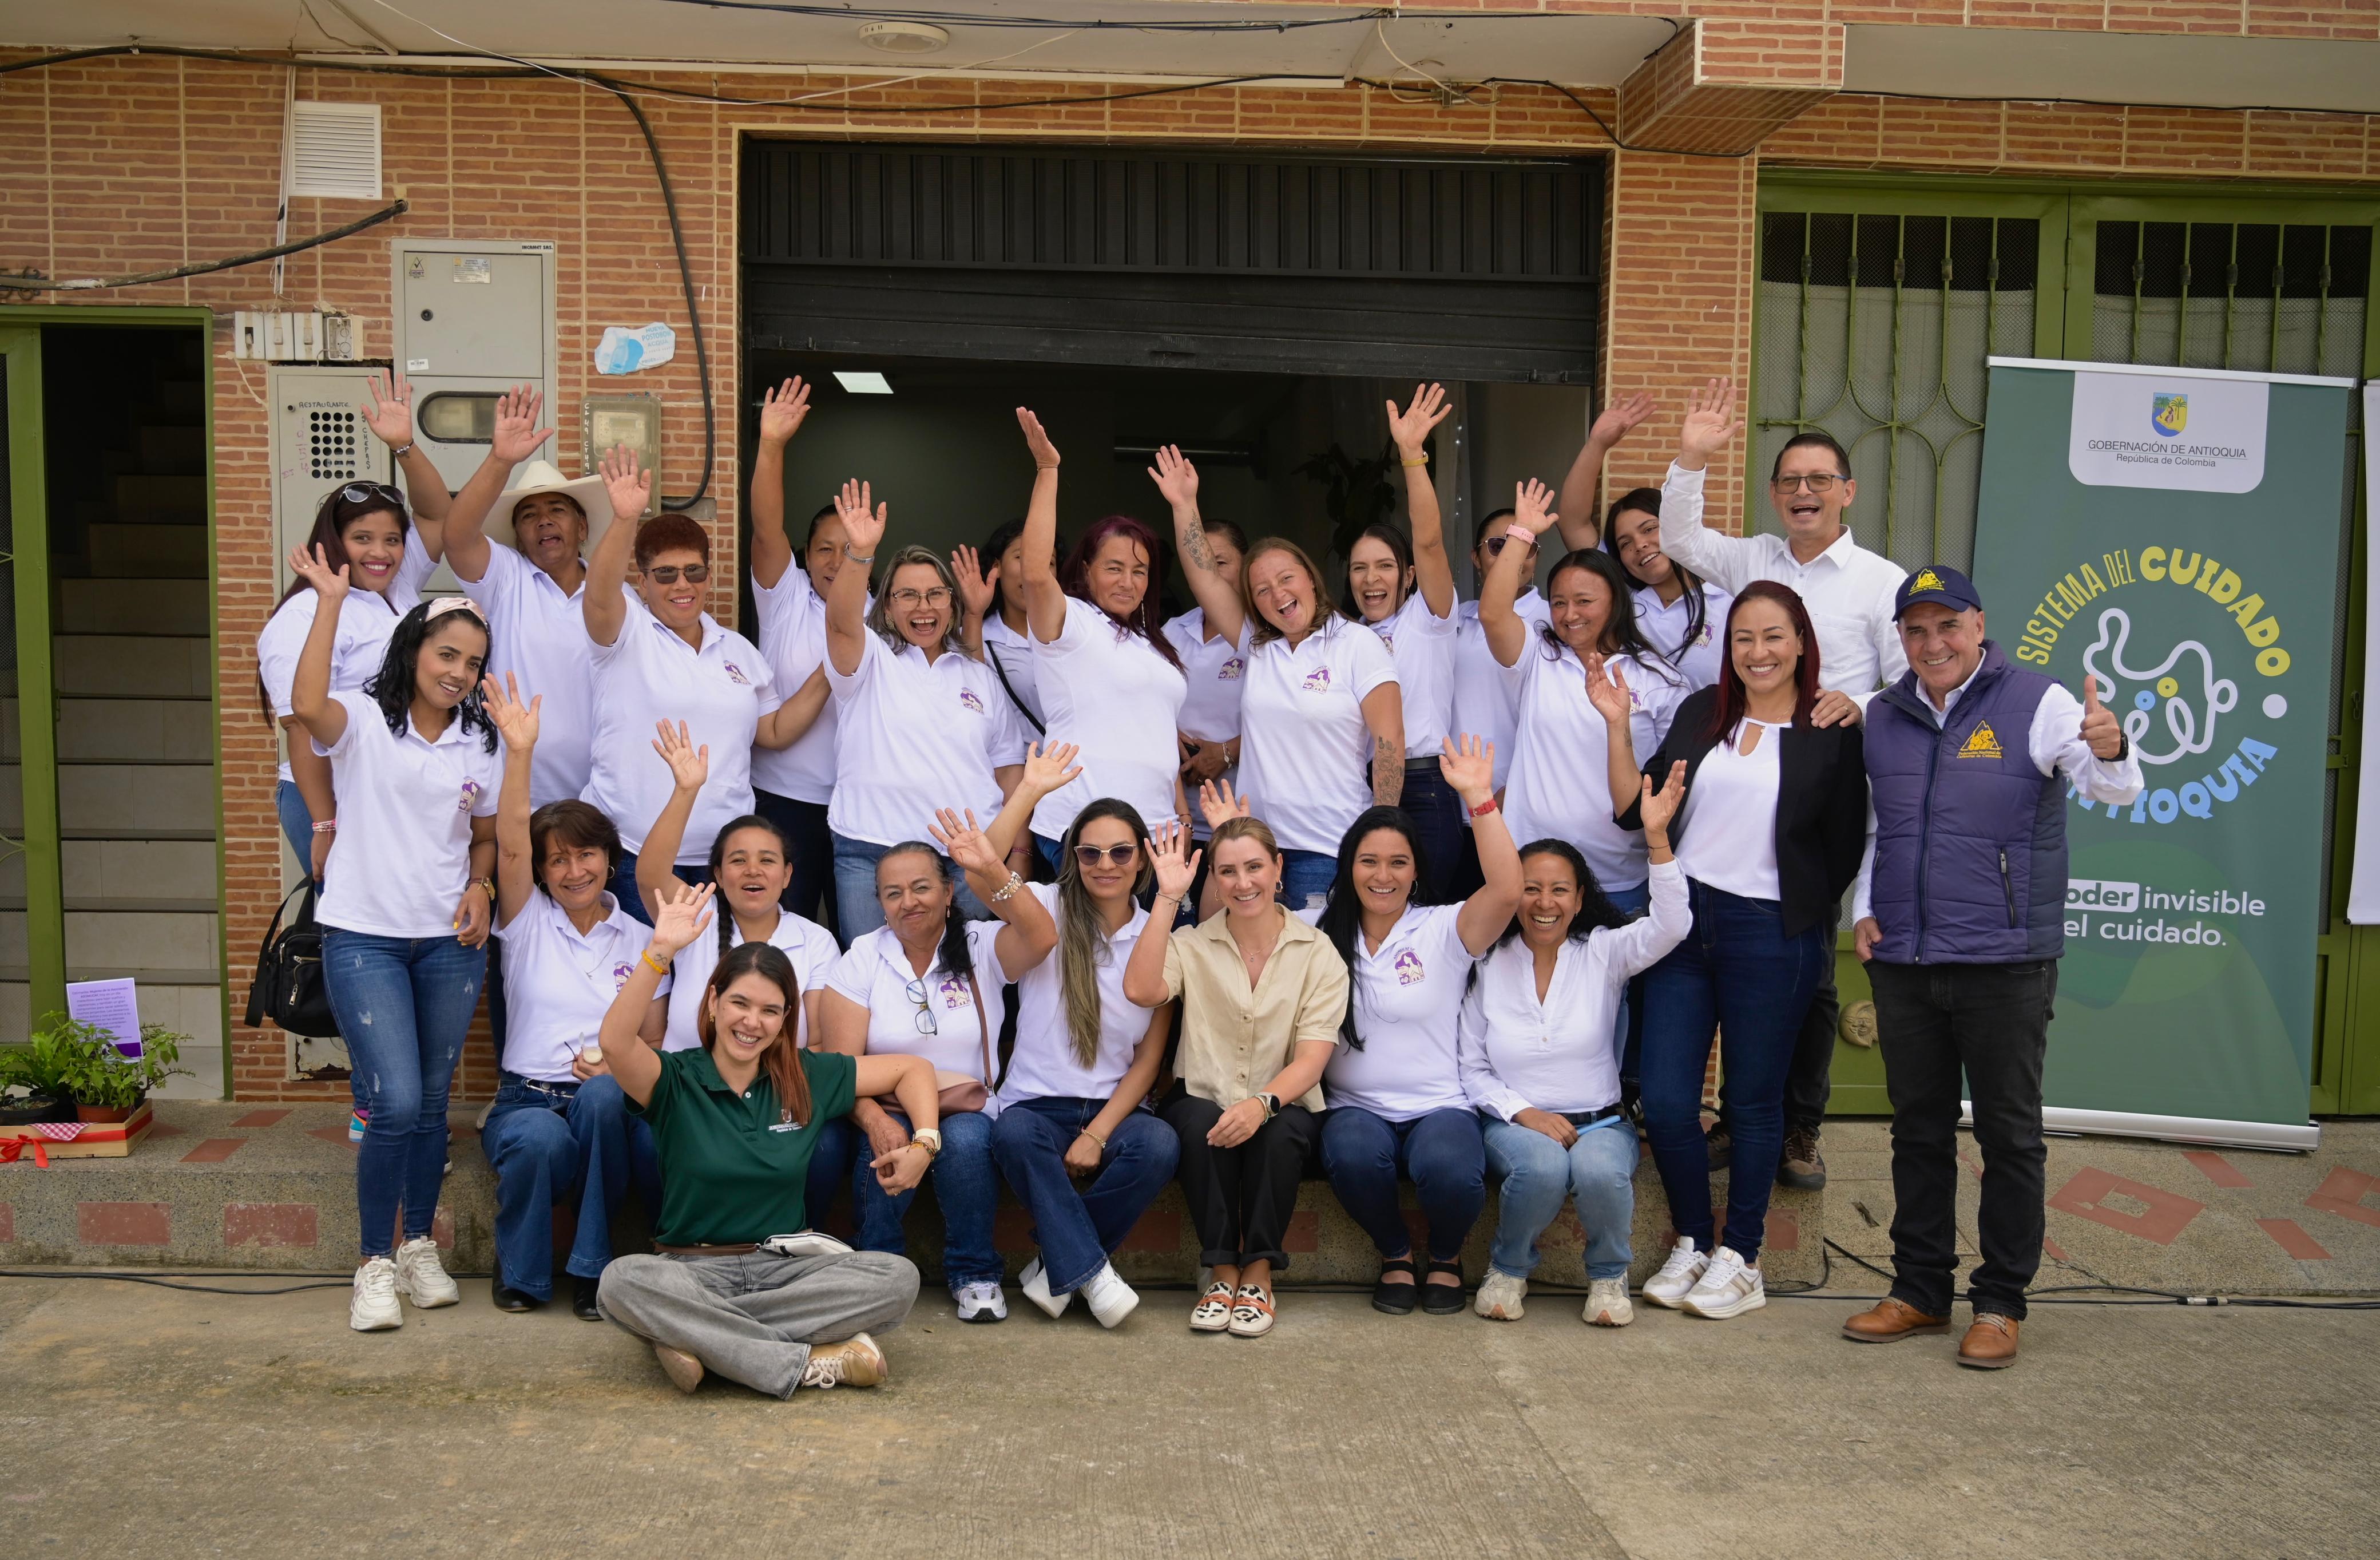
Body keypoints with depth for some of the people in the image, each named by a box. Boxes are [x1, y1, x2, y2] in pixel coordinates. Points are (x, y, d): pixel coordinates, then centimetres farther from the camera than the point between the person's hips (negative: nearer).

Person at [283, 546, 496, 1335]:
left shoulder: (479, 743, 9)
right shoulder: (363, 722, -5)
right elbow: (307, 704, -28)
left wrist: (480, 886, -2)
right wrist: (331, 601, -26)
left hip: (449, 942, 4)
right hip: (364, 937, -4)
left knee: (432, 1102, 11)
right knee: (396, 1104, -12)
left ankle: (419, 1248, 27)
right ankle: (376, 1264, 4)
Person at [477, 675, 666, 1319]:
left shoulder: (639, 940, 13)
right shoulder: (527, 922, 8)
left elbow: (655, 1040, 12)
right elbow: (511, 845, -11)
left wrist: (616, 1066, -12)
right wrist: (520, 752, -25)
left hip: (611, 1102, 1)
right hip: (527, 1099, -1)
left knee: (603, 1096, -36)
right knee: (542, 1140, -36)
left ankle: (592, 1268, -21)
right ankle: (521, 1274, -6)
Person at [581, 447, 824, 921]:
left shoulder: (739, 650, 14)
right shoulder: (626, 632, 1)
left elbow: (776, 732, 14)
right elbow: (600, 593, -21)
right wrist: (625, 519, -36)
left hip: (722, 854, 4)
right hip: (633, 852, -4)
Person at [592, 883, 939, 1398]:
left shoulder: (807, 1078, 7)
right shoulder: (675, 1081, -2)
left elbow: (913, 1068, 14)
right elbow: (616, 1043, -25)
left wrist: (924, 1143, -2)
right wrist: (659, 953, -33)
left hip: (785, 1266, 3)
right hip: (693, 1270, -3)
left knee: (898, 1277, -25)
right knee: (623, 1281, -36)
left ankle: (693, 1333, -24)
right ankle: (808, 1363, -30)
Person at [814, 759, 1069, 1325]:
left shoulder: (981, 948, 2)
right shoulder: (863, 959, 4)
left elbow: (1042, 939, -21)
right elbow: (840, 1061, -4)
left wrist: (992, 868, -32)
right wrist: (875, 1119, -24)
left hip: (969, 1111, 0)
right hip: (885, 1113, 0)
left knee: (966, 1138, -33)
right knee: (891, 1143, -33)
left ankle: (975, 1274, -10)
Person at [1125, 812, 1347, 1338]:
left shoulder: (1317, 952, 0)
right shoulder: (1192, 945, 2)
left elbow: (1312, 1057, -10)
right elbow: (1141, 991, -20)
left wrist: (1262, 1103, -29)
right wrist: (1168, 898, -18)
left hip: (1282, 1107, 0)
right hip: (1203, 1100, 1)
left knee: (1278, 1132, -33)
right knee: (1201, 1125, -33)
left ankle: (1259, 1274, -16)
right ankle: (1222, 1271, -17)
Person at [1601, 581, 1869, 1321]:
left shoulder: (1832, 733, -2)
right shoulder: (1702, 712, 8)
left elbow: (1844, 850, 0)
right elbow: (1635, 809, 6)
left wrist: (1799, 920, 0)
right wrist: (1617, 726, -2)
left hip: (1770, 935, -3)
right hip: (1683, 918, 3)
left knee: (1752, 1099, 8)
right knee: (1665, 1099, 3)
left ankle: (1740, 1259, 22)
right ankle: (1692, 1244, 22)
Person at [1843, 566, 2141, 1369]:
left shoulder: (2037, 704, -5)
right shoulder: (1881, 718, 9)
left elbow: (2114, 790, -17)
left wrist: (2111, 752, -39)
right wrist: (1862, 909, 7)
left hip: (2005, 962, -4)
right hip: (1903, 963, 5)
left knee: (2010, 1133, 5)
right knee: (1918, 1129, 13)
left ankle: (2000, 1302, 17)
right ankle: (1919, 1290, 25)